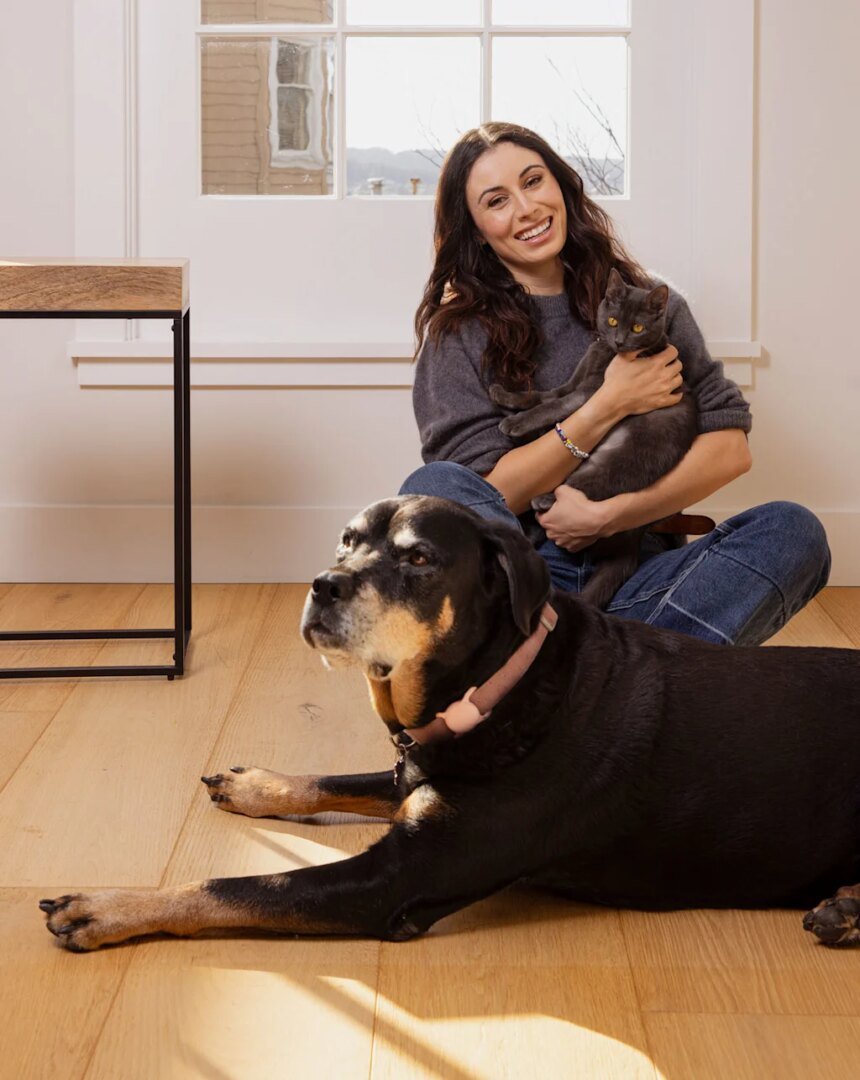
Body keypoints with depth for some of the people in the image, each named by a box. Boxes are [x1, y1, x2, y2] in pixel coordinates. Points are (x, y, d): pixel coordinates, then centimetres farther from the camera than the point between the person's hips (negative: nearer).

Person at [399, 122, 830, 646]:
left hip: (635, 572, 2)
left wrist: (609, 515, -9)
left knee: (793, 530, -22)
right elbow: (491, 495, -4)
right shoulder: (459, 329, 4)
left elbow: (730, 447, 2)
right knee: (435, 488, -30)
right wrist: (611, 404, -7)